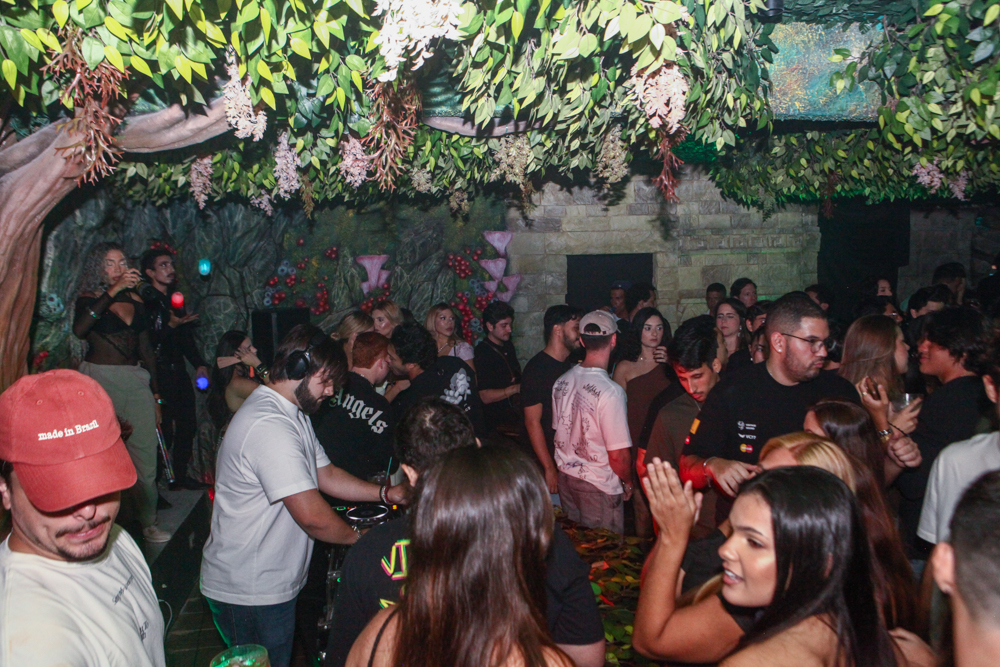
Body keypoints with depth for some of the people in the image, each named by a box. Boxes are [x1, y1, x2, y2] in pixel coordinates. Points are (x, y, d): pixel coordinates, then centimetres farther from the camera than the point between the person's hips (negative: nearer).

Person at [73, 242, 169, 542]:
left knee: (145, 452, 0)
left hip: (136, 381, 4)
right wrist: (114, 290, -23)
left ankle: (147, 521, 12)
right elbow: (79, 329, -23)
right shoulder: (90, 299, 1)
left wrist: (155, 394, 17)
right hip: (100, 379, -4)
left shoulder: (136, 300, 14)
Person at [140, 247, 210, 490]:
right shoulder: (144, 301, -8)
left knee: (187, 424, 9)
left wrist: (199, 364, 16)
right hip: (159, 374, -8)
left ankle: (180, 475, 22)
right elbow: (145, 342, -16)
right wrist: (171, 325, -25)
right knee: (164, 430, -8)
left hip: (179, 372, 8)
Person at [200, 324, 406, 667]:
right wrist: (358, 536, -10)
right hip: (249, 593, -10)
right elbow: (312, 515, -28)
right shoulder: (269, 426, -27)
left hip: (272, 583, 10)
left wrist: (387, 493, -1)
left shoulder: (292, 414, 10)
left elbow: (326, 475, 11)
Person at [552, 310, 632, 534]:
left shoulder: (562, 381, -3)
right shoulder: (610, 391, -23)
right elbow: (618, 454, -20)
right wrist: (627, 482, -2)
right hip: (599, 486, -6)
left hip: (565, 477, 7)